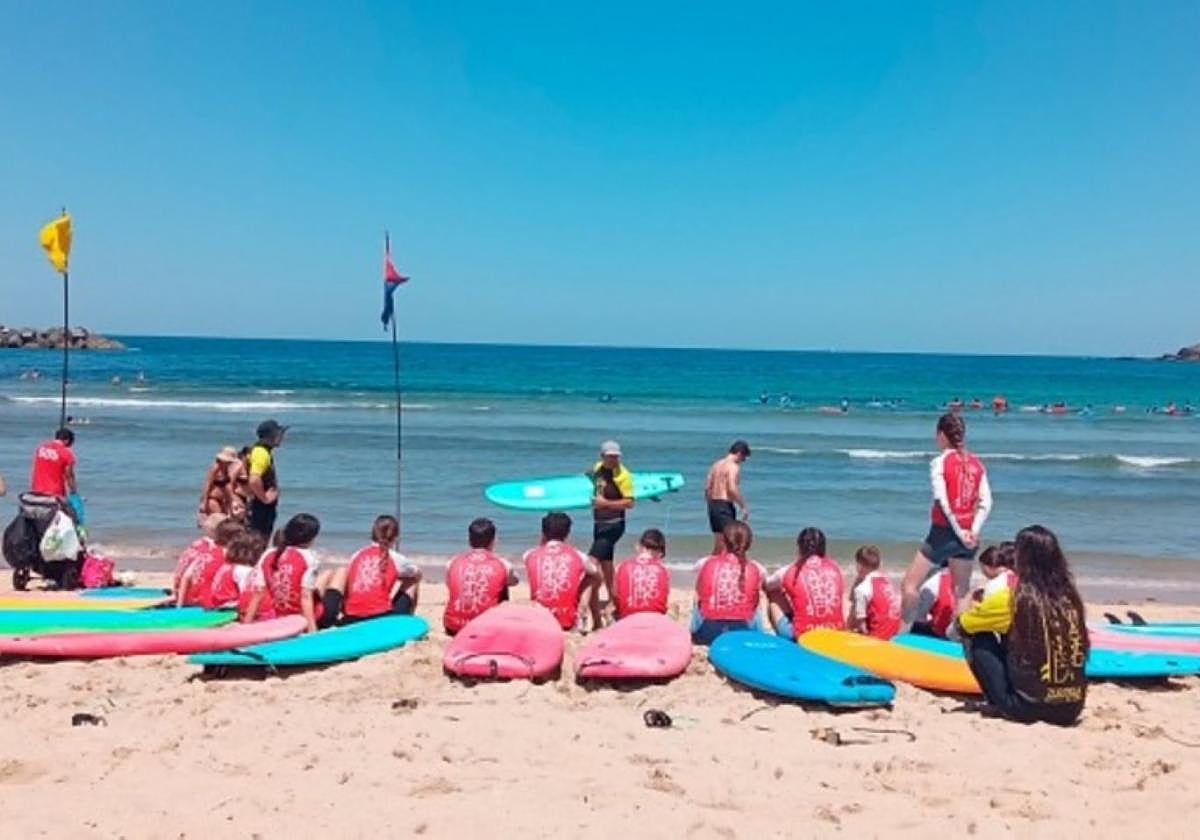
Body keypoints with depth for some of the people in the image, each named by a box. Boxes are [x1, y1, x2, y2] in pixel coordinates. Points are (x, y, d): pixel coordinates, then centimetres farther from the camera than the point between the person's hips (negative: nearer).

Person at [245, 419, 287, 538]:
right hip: (261, 506, -10)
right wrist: (264, 498, -22)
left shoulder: (264, 451, 11)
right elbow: (254, 480, -34)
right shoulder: (262, 453, -20)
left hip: (266, 506, 10)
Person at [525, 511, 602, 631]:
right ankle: (598, 624, 29)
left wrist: (543, 540, 18)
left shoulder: (531, 556, 0)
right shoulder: (577, 556, -3)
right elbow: (596, 575, 19)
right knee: (593, 580, 21)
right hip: (568, 621, -2)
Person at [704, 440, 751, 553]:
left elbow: (707, 487, 14)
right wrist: (744, 506, -13)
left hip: (713, 503, 9)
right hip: (725, 505, -9)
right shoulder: (733, 466, -11)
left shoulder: (716, 464, 14)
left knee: (718, 543, 14)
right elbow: (732, 489, -20)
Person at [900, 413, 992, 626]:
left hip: (944, 532, -6)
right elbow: (986, 502, -2)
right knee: (961, 592, 14)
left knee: (910, 584, 4)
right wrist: (974, 531, -7)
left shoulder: (939, 462, -9)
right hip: (967, 534, 6)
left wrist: (959, 533, -12)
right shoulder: (976, 463, 6)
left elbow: (943, 502, -17)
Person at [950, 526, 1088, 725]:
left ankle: (1000, 703, 11)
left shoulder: (1011, 599, -11)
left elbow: (958, 628, 2)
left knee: (979, 638, 10)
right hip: (1071, 709, 5)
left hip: (1026, 708, -5)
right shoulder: (1070, 598, 2)